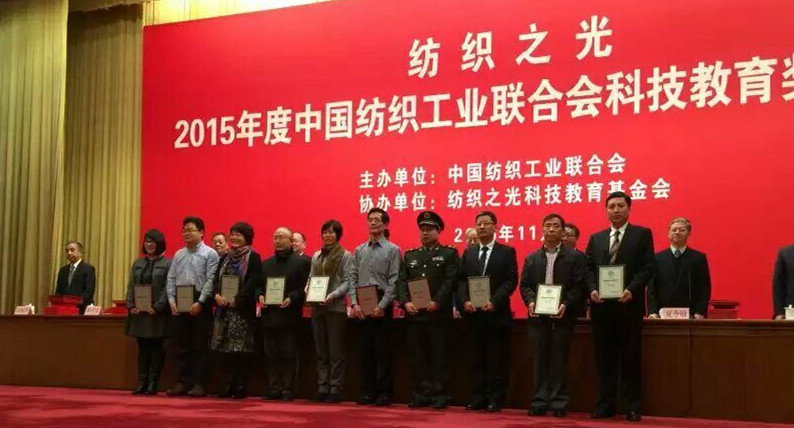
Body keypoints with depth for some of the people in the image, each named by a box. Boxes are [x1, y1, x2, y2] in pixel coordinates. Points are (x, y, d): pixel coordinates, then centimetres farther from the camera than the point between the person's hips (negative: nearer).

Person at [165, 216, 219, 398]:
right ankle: (184, 382, 12)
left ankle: (199, 384, 1)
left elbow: (211, 281, -9)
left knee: (200, 347, -3)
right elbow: (171, 279, 13)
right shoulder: (179, 255, 16)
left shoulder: (210, 254, -1)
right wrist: (172, 300, 0)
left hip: (199, 304, -5)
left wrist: (200, 302, -16)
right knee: (182, 346, 7)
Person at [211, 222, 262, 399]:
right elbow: (216, 279, 12)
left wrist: (236, 299, -20)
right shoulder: (226, 257, 17)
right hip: (224, 309, 6)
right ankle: (229, 385, 12)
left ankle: (240, 386, 1)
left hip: (243, 309, -6)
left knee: (241, 348, -5)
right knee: (225, 349, 5)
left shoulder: (253, 257, -3)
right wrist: (217, 295, -7)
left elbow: (253, 282, -13)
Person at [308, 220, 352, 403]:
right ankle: (322, 388, 14)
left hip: (336, 308, -5)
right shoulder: (316, 256, 14)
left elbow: (347, 282, -7)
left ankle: (335, 389, 2)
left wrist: (333, 295, -20)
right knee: (321, 351, 8)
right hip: (317, 307, 5)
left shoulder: (345, 256, -1)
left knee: (336, 352, -2)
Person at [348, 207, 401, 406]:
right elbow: (353, 278, 10)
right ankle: (368, 392, 13)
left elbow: (394, 281, -6)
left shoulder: (392, 250, 1)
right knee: (364, 351, 6)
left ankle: (384, 392, 4)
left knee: (383, 351, -2)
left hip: (382, 306, -4)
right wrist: (354, 303, -3)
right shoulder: (359, 251, 14)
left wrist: (382, 306, -14)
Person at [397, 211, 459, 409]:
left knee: (438, 356, -1)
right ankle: (421, 395, 12)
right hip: (414, 313, 4)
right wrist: (406, 302, -8)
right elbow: (401, 281, 9)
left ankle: (440, 396, 5)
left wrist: (437, 302, -18)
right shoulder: (410, 255, 18)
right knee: (417, 356, 5)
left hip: (438, 313, -4)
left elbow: (450, 281, -7)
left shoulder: (449, 253, 4)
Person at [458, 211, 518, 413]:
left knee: (497, 361, 0)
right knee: (477, 359, 7)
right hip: (473, 314, 4)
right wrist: (465, 301, -7)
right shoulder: (468, 253, 16)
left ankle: (495, 400, 5)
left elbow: (511, 281, -5)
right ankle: (478, 399, 11)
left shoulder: (507, 252, 3)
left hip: (497, 314, -4)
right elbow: (461, 280, 11)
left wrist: (494, 302, -17)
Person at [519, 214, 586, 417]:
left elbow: (579, 286, -5)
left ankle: (559, 403, 7)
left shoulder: (575, 257, 2)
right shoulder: (531, 258, 14)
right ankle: (539, 401, 9)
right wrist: (530, 302, -9)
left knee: (560, 360, 2)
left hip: (562, 315, -3)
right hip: (538, 315, 3)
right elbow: (524, 285, 9)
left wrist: (566, 304, -18)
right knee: (539, 360, 4)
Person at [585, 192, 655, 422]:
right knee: (605, 359, 7)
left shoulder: (642, 234, 4)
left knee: (631, 358, 0)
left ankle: (632, 407, 6)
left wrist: (631, 290, -17)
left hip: (629, 304, -3)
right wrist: (593, 289, -7)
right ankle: (605, 405, 13)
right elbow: (588, 268, 12)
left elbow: (648, 267, -4)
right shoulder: (596, 238, 16)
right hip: (602, 306, 4)